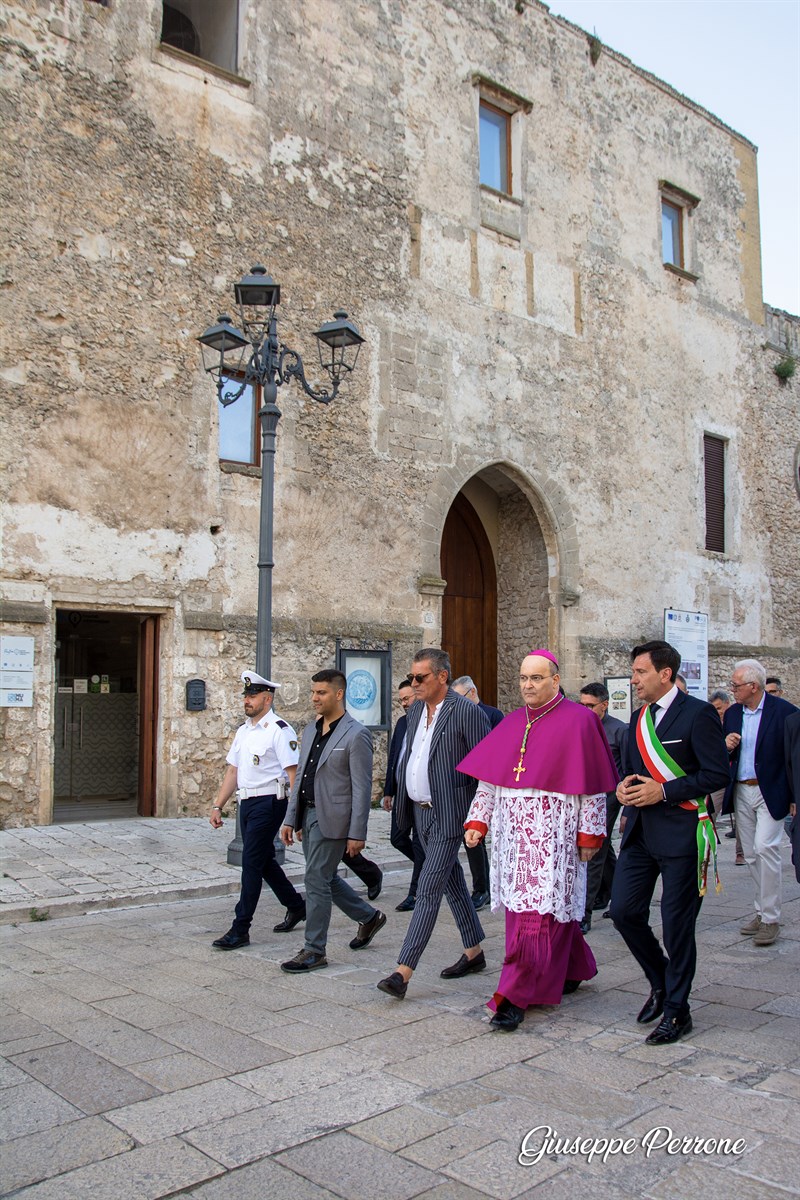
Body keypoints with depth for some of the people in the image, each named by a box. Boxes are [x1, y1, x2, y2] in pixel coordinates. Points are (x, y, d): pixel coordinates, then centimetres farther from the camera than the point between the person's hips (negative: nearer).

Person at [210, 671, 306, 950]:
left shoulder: (279, 730, -13)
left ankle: (240, 929, 3)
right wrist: (217, 806, 13)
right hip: (246, 802, 9)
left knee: (251, 863, -6)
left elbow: (293, 773, -16)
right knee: (264, 861, 18)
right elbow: (233, 771, 17)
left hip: (269, 802, -9)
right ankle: (296, 906, 36)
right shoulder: (243, 731, 13)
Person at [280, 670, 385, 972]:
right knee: (325, 878, 17)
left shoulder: (356, 735, -13)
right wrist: (290, 819, 12)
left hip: (332, 819, -8)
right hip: (308, 814, 8)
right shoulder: (310, 730, 11)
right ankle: (369, 917, 37)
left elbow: (362, 788, -14)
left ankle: (314, 951, 9)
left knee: (317, 880, -4)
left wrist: (357, 833, -16)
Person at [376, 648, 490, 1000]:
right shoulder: (416, 709, 9)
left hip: (448, 814, -8)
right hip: (420, 811, 8)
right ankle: (474, 951, 32)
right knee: (451, 881, 18)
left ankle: (403, 971, -8)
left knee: (428, 889, -8)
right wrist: (402, 793, 12)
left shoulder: (467, 712, -15)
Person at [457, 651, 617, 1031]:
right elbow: (489, 777, 12)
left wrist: (589, 833, -7)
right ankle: (573, 969, 35)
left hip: (553, 834, -6)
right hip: (513, 832, 6)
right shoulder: (512, 723, 12)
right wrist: (478, 820, 6)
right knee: (550, 909, 14)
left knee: (537, 913, -6)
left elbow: (592, 784, -5)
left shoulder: (577, 720, -4)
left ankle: (516, 996, 0)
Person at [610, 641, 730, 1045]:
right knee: (623, 910, 4)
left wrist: (663, 791, -19)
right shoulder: (639, 717, 13)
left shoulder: (697, 714, -10)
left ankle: (676, 1010, 18)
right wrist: (624, 787, 1)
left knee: (676, 923, 2)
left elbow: (717, 773, -14)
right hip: (640, 831, 7)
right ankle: (660, 981, 28)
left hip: (681, 833, -7)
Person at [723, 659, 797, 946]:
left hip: (770, 792, -6)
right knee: (751, 855, 10)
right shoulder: (732, 713, 8)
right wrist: (726, 746, -8)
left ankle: (770, 918, -5)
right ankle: (763, 911, 22)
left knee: (765, 848, -15)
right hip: (741, 792, 6)